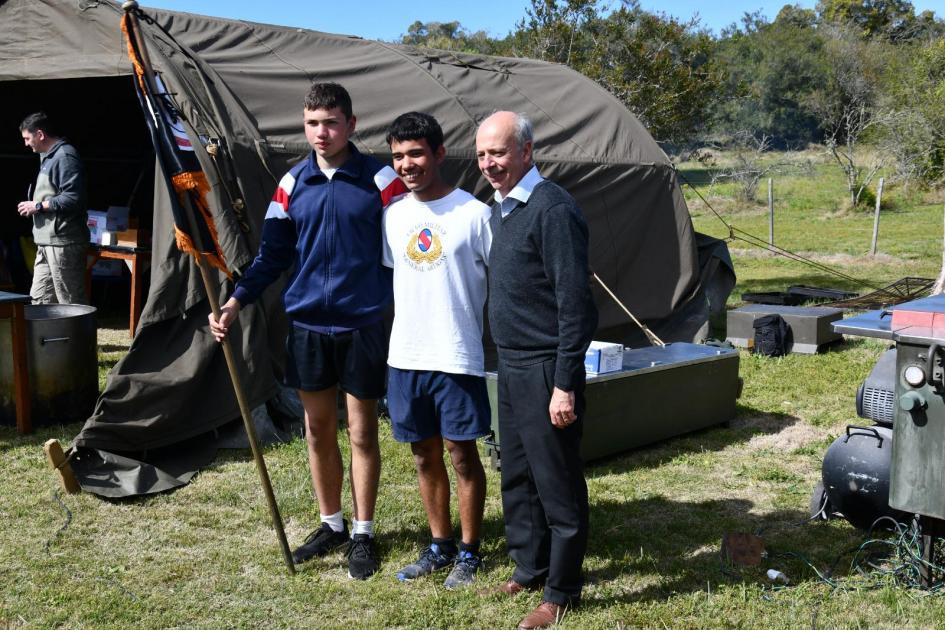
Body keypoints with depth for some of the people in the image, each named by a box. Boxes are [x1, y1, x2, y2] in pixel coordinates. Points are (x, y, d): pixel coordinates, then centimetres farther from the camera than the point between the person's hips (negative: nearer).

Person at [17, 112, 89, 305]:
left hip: (63, 242, -11)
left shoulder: (65, 156, -13)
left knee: (71, 302, -6)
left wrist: (38, 206, -14)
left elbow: (73, 198, -22)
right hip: (47, 242, 11)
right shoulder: (49, 157, 20)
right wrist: (36, 206, 14)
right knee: (40, 297, 12)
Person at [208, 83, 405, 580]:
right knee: (318, 430, 13)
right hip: (307, 325, 4)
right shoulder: (292, 184, 2)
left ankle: (362, 534, 20)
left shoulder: (381, 180, -8)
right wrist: (236, 302, -3)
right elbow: (272, 255, 7)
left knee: (362, 433, 6)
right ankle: (331, 524, 30)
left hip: (363, 325, -3)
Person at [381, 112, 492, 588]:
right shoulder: (392, 216, 6)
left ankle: (469, 552, 21)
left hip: (458, 357, -5)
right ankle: (439, 545, 29)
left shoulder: (474, 214, -9)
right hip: (405, 357, 5)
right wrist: (397, 333, 12)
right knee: (424, 454, 14)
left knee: (462, 454, 5)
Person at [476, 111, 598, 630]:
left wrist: (565, 385, -20)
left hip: (545, 370, -9)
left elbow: (575, 302, -19)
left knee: (558, 484, 3)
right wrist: (505, 362, 18)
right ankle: (529, 567, 34)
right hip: (510, 368, 9)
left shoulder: (552, 209, -17)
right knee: (516, 476, 18)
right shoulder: (500, 209, 11)